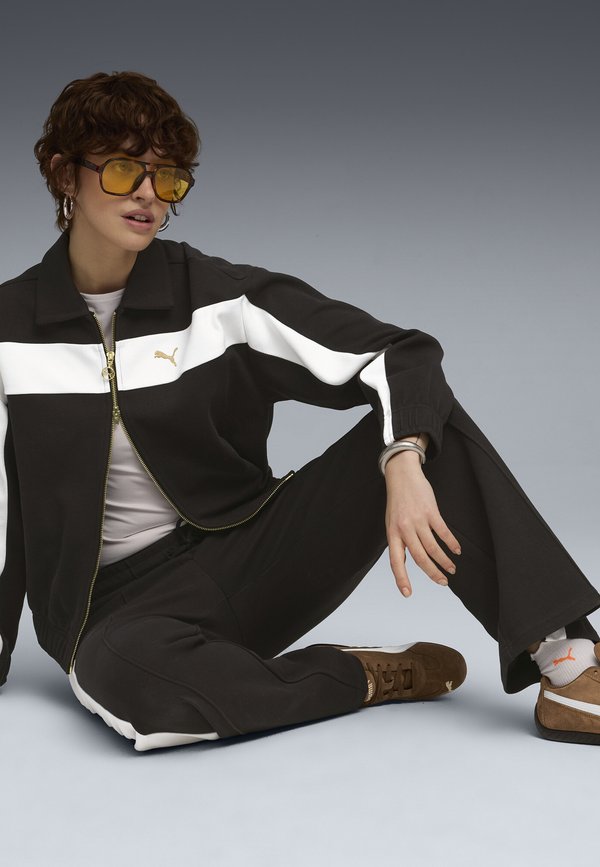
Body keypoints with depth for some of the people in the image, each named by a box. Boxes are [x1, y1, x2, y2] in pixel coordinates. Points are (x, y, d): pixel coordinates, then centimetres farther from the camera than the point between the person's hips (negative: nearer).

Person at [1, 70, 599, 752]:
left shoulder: (218, 296, -4)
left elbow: (403, 355, -11)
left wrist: (404, 466, -31)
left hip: (247, 556, 1)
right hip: (119, 600, -1)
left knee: (424, 419, -18)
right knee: (121, 673, -39)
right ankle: (367, 678, -15)